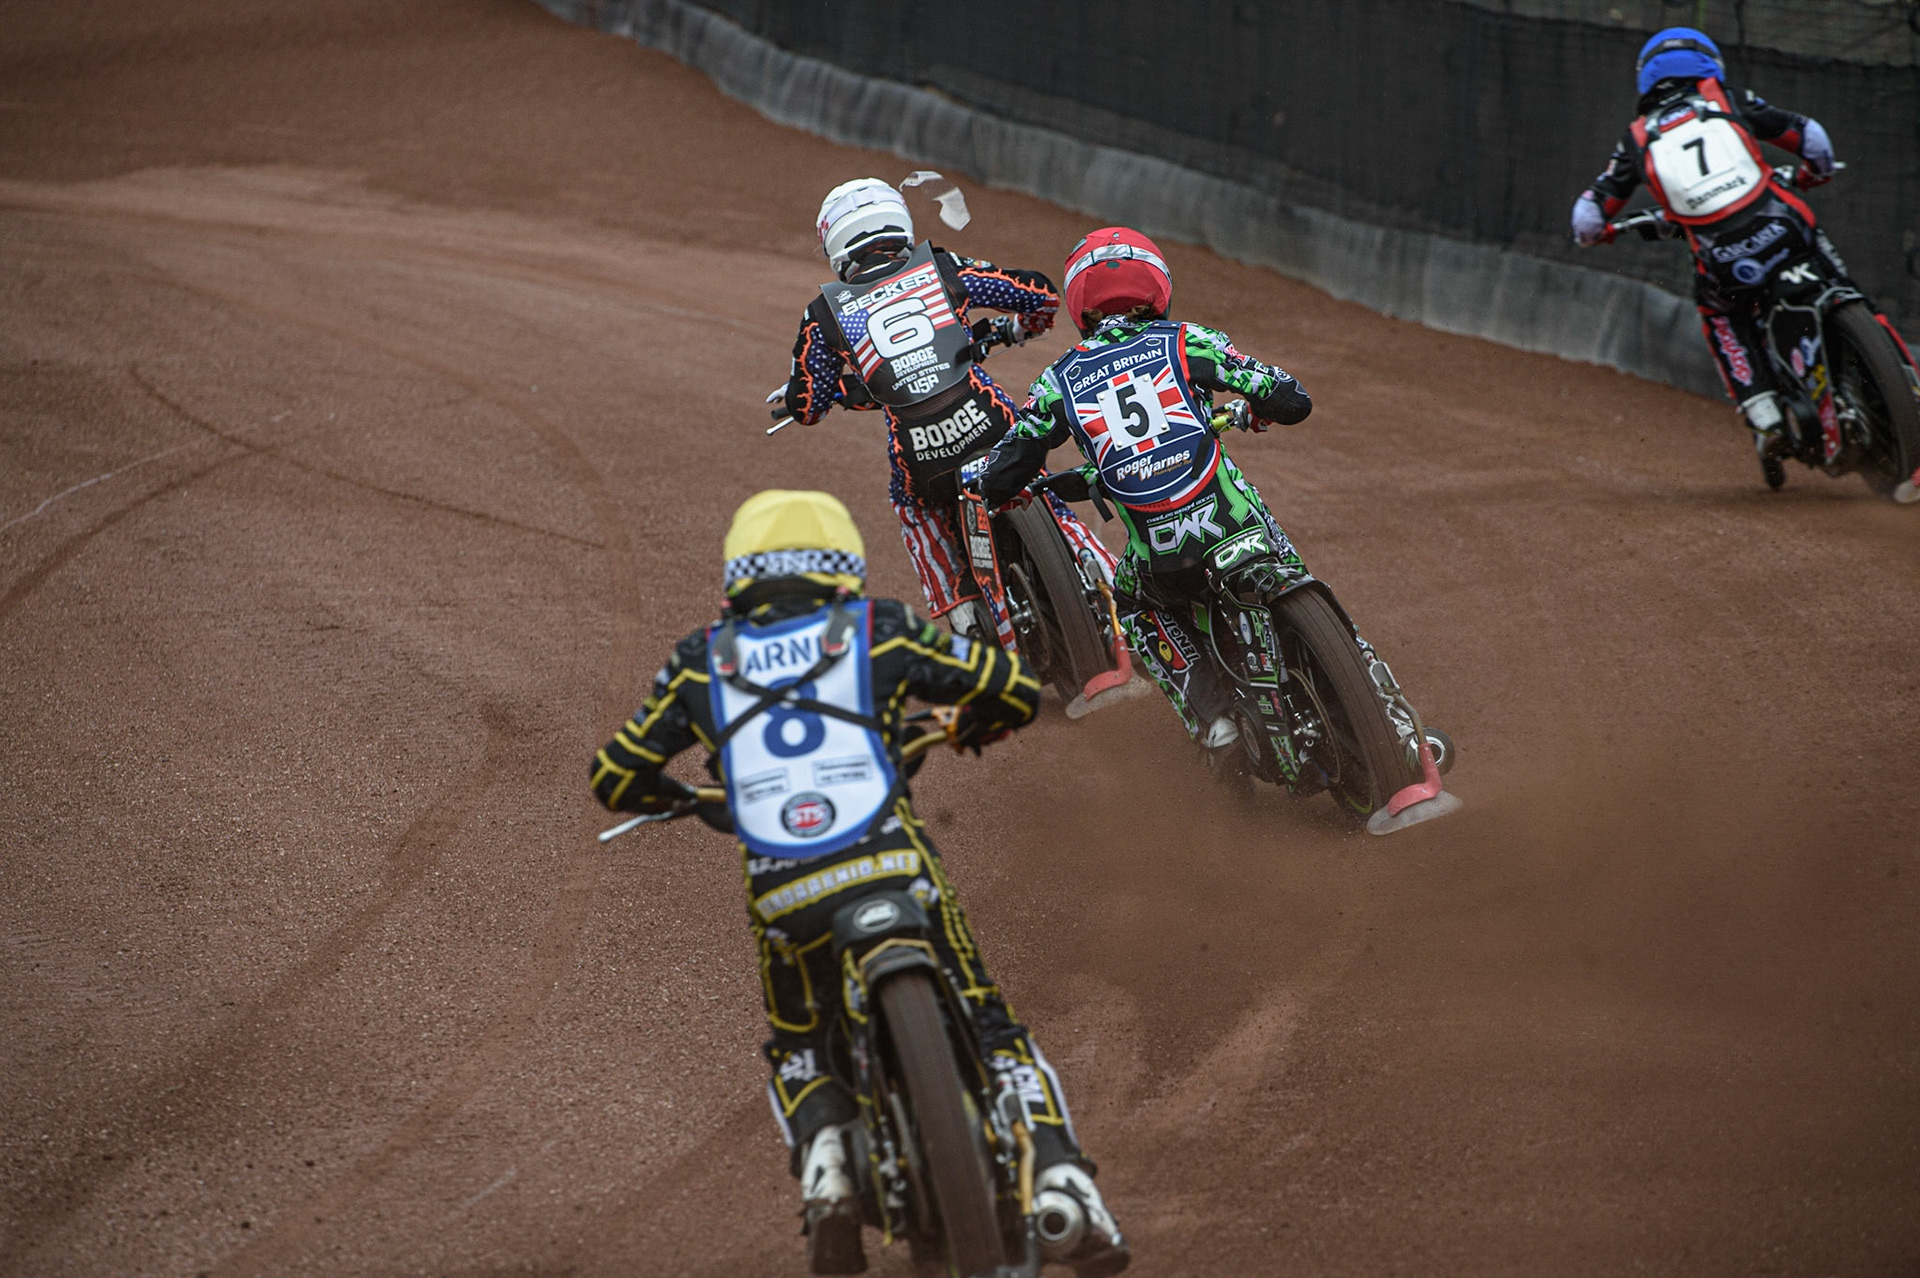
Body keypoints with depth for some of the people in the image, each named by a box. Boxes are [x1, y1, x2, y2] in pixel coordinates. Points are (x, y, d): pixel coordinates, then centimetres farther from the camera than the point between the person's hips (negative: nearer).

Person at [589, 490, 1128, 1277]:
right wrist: (961, 732, 33)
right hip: (897, 874, -1)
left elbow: (615, 778, 15)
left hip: (786, 902, 1)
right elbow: (1014, 690, 11)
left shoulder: (701, 663, 12)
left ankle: (823, 1166, -3)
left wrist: (684, 799, 36)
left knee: (798, 1053, 26)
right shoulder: (878, 631, 9)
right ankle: (1062, 1178, -4)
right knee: (993, 1032, 15)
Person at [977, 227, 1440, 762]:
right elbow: (1291, 401, 2)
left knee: (1137, 607, 34)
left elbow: (999, 480, 3)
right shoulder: (1185, 342, 3)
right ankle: (1395, 725, 22)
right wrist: (1253, 410, 25)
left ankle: (1211, 716, 16)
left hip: (1161, 558, 1)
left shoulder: (1061, 380, 7)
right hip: (1238, 525, 0)